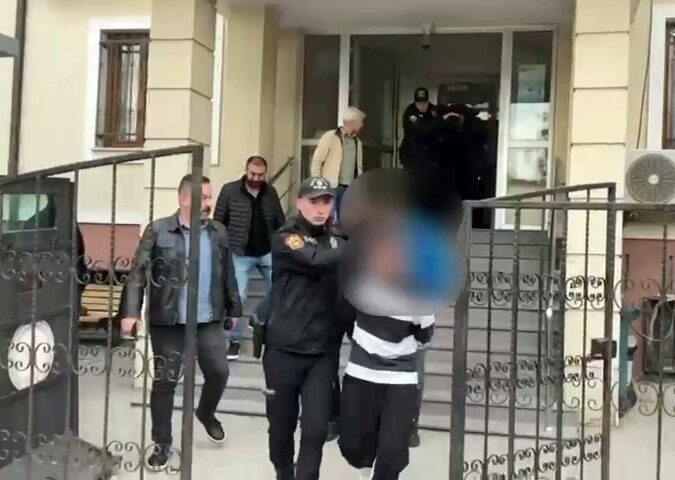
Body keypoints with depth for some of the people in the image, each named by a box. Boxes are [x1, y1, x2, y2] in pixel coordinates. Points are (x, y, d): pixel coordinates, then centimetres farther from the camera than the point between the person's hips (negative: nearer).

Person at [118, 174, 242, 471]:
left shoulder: (219, 232, 7)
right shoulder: (158, 231, -7)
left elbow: (227, 275, 13)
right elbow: (138, 273, -10)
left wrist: (233, 309, 16)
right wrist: (131, 312, -18)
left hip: (209, 321, 4)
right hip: (168, 322, -3)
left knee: (219, 372, 8)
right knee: (164, 381, 4)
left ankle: (206, 413, 40)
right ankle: (162, 444, 19)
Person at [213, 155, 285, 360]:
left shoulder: (271, 192, 3)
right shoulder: (229, 191, -7)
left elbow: (279, 222, 9)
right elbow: (218, 222, -3)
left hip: (268, 253, 3)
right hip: (240, 254, -3)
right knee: (238, 297, 0)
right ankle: (235, 341, 15)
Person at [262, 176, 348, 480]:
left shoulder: (337, 242, 7)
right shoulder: (285, 238, -7)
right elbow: (318, 261, -26)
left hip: (323, 353, 2)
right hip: (284, 350, -2)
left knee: (316, 429, -3)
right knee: (282, 425, 13)